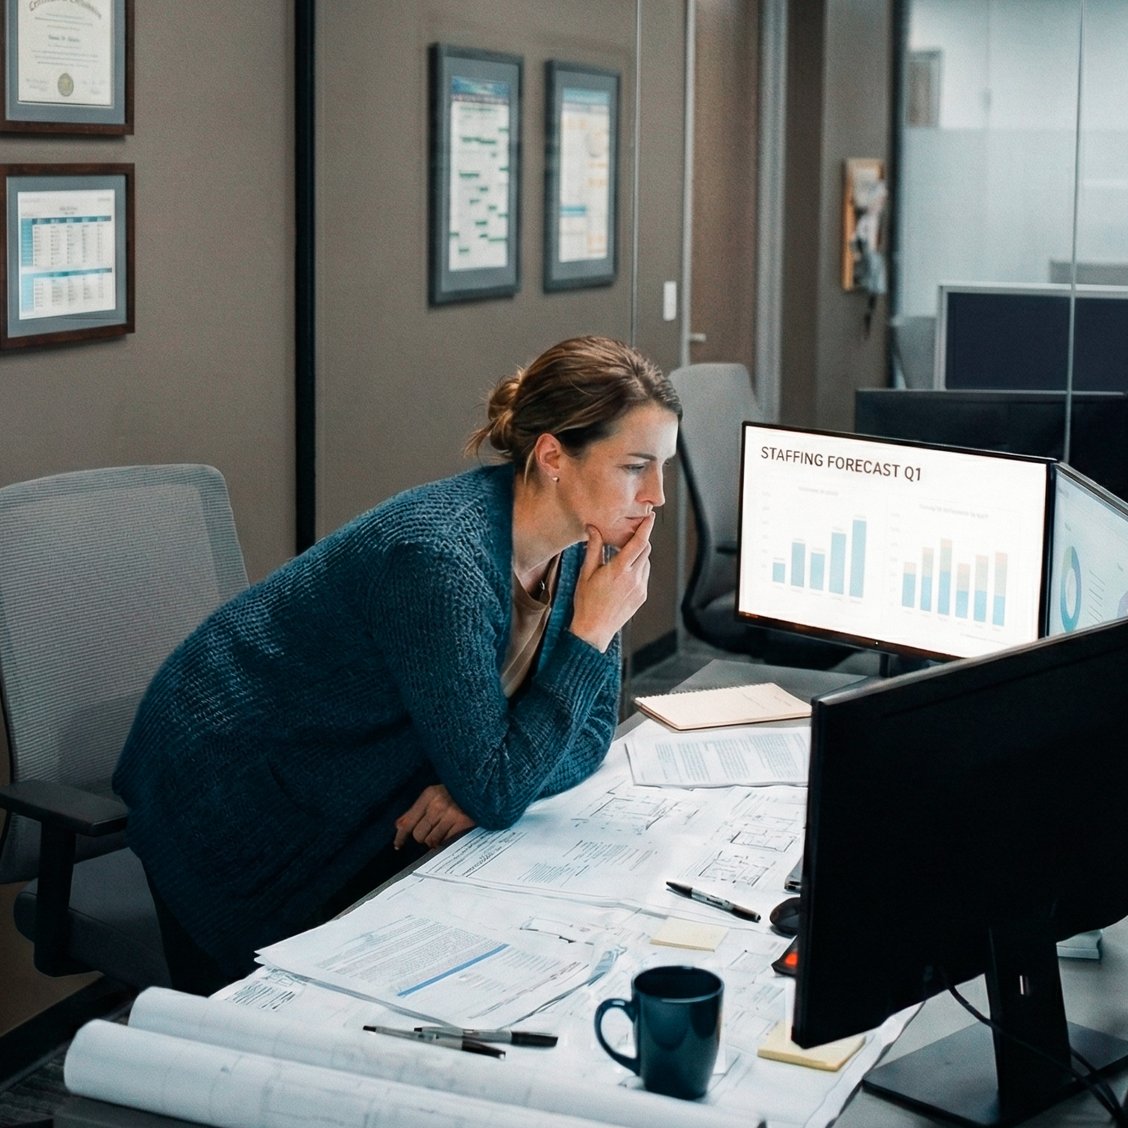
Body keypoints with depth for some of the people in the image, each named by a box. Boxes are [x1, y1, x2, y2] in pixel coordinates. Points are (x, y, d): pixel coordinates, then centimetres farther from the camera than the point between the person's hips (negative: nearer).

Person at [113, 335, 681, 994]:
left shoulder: (583, 542, -7)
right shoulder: (445, 563, -33)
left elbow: (591, 730, 1)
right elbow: (495, 793, -30)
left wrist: (478, 789, -18)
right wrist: (592, 632, -28)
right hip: (236, 805, -8)